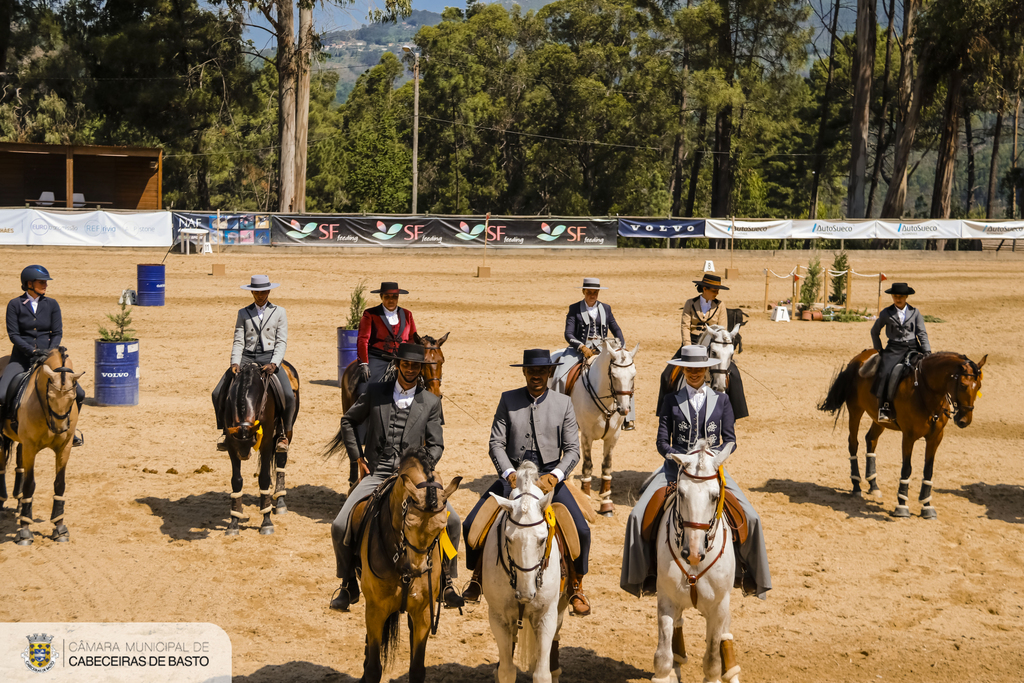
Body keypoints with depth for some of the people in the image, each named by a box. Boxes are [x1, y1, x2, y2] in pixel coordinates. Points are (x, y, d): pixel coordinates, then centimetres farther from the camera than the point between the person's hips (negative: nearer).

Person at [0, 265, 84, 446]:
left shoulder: (52, 304, 6)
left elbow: (57, 333, 3)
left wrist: (50, 353, -15)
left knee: (78, 393, -10)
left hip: (48, 356, 2)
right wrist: (33, 350, -19)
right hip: (22, 357, -2)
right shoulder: (15, 305, -1)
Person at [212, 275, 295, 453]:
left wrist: (274, 363, -17)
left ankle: (283, 434, -1)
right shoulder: (243, 313, 12)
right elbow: (238, 341, 6)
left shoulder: (279, 313, 7)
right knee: (218, 394, -12)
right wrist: (235, 363, -12)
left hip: (269, 358, -2)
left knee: (288, 396, -23)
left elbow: (282, 342, 0)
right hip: (246, 358, 2)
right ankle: (228, 432, 4)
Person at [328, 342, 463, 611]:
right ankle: (348, 586, 8)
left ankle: (445, 582, 3)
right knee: (340, 526, -16)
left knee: (451, 520, -19)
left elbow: (436, 445, 6)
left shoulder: (431, 402, 6)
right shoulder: (375, 392, 6)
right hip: (377, 475, 0)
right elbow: (348, 421, 18)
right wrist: (358, 457, 10)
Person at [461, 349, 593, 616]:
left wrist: (554, 476, -18)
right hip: (513, 474, 1)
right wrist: (510, 474, -18)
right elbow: (496, 443, -2)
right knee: (471, 524, -13)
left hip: (549, 475, -1)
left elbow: (572, 449, -1)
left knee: (581, 530, -20)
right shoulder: (508, 400, 3)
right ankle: (477, 578, 13)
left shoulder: (563, 403, 3)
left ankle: (576, 587, 4)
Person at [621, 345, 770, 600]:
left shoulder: (721, 400, 8)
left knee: (751, 518, -17)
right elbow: (662, 442, 3)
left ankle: (751, 575, 4)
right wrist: (680, 458, -16)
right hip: (676, 466, 0)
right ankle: (642, 574, -1)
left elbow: (730, 441, 4)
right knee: (638, 515, -19)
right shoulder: (671, 401, 7)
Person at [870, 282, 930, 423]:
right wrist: (878, 349, 13)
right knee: (884, 373, -24)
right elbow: (874, 331, 19)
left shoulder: (915, 312, 9)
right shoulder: (886, 313, 7)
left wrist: (927, 352, -3)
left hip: (913, 348, 1)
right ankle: (883, 408, -21)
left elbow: (922, 333, 7)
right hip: (894, 349, -1)